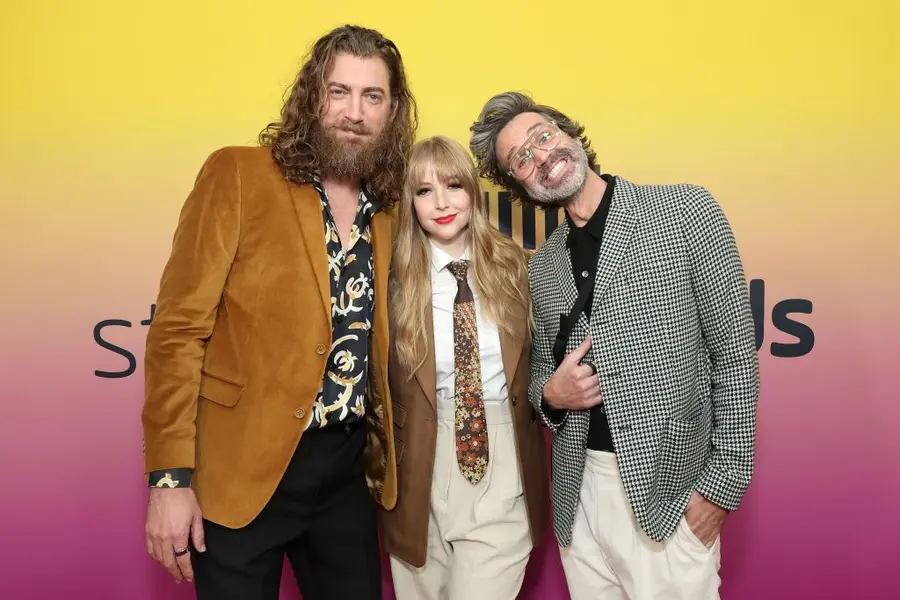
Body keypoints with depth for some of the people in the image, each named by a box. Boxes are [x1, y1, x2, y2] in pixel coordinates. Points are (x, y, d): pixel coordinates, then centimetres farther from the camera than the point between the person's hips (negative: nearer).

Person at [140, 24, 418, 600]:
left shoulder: (386, 211, 7)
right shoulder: (238, 175, -8)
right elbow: (178, 327, -11)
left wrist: (383, 451, 12)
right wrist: (170, 476, -14)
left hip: (348, 466, 5)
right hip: (243, 467, -4)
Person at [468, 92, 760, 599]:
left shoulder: (686, 210, -4)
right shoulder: (540, 268, 9)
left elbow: (734, 352, -5)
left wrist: (724, 482, -9)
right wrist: (550, 393, -7)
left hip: (669, 489, -4)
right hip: (578, 488, 4)